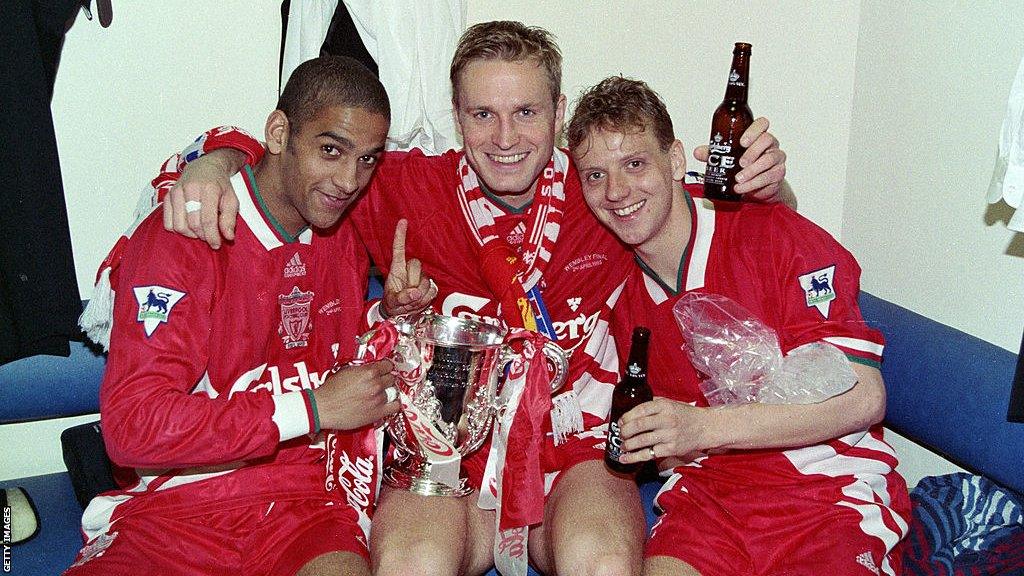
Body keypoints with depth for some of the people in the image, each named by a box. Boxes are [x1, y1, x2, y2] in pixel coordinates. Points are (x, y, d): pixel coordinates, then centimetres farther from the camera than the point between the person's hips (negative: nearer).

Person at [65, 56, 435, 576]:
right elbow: (132, 424, -18)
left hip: (308, 501, 3)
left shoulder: (346, 233, 10)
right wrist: (312, 409, -16)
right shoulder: (179, 238, -9)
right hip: (176, 508, -2)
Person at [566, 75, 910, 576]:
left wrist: (703, 428, -20)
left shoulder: (771, 233, -8)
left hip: (832, 493, -2)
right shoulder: (615, 283, 7)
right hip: (707, 494, 3)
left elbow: (863, 398, -14)